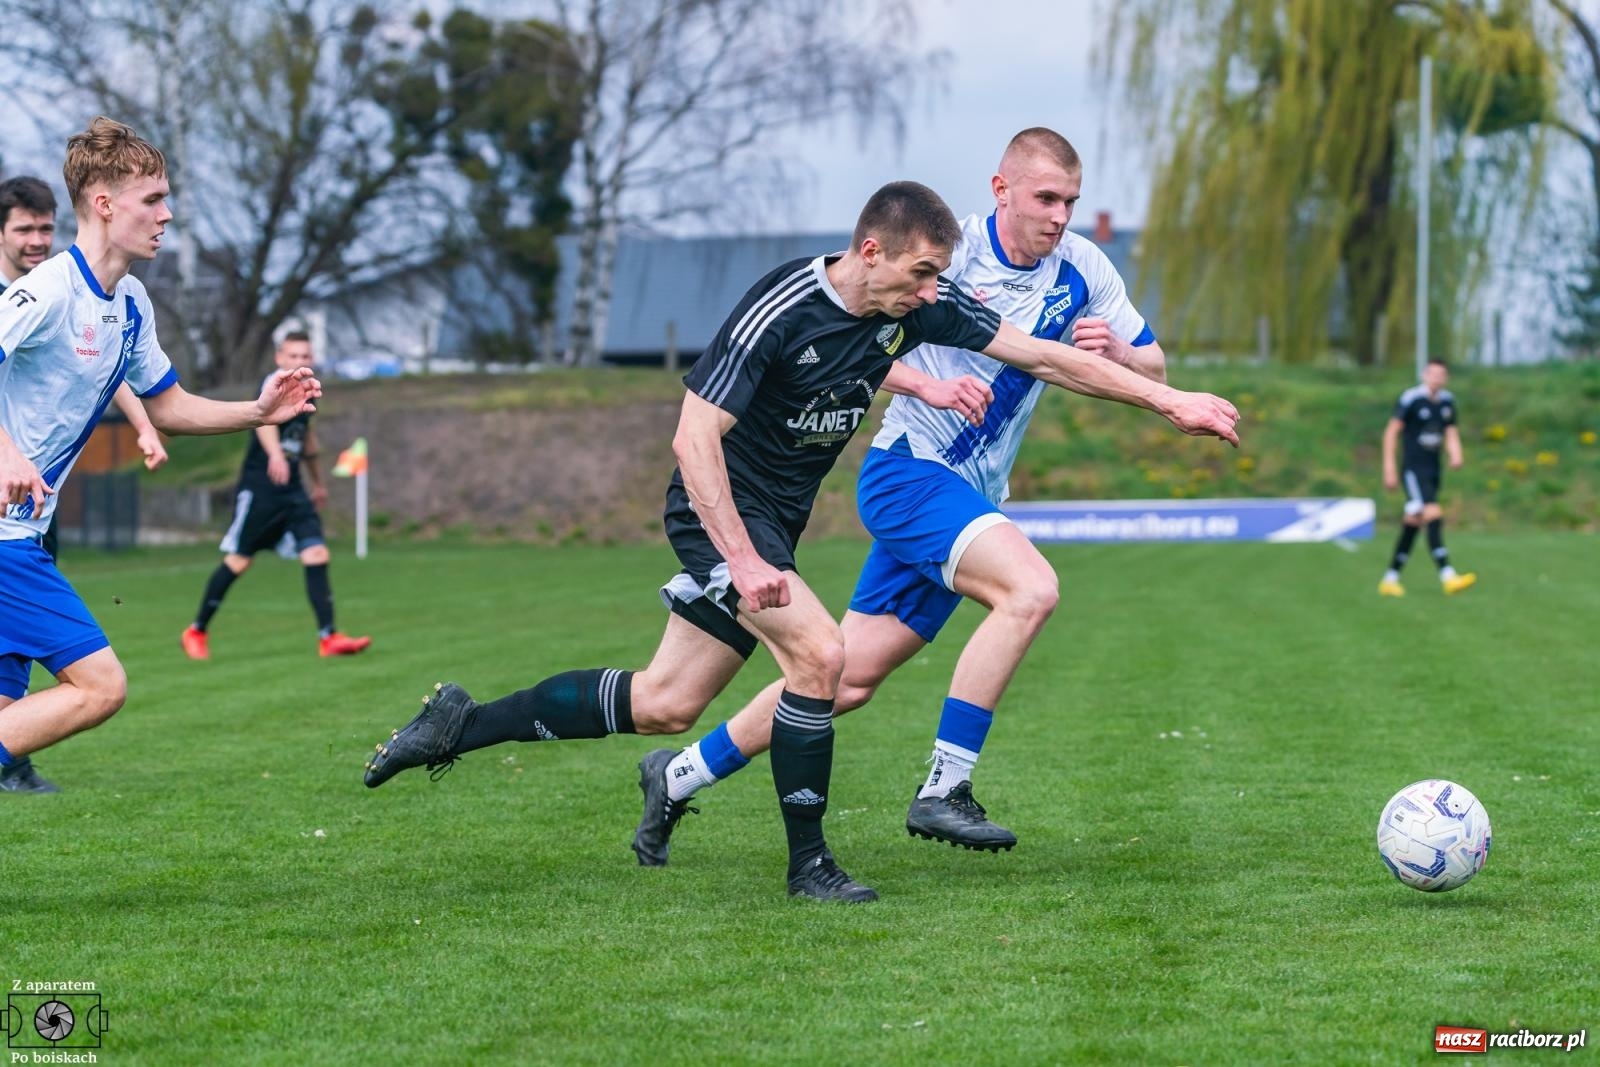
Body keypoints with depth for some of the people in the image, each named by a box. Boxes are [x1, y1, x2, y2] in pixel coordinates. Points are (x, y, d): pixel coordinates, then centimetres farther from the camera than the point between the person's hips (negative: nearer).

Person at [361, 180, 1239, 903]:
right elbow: (694, 435, -24)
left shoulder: (918, 305, -7)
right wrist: (743, 559, -30)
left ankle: (463, 723, 21)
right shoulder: (780, 309, -26)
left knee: (665, 706, 9)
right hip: (721, 508, -7)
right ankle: (808, 864, -10)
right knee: (818, 650, -24)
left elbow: (1044, 356, -2)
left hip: (777, 517, 7)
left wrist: (1168, 399, -4)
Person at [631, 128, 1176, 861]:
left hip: (968, 497, 6)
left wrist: (1113, 353, -15)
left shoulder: (1082, 270, 2)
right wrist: (930, 383, -23)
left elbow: (1153, 373, 9)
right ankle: (943, 790, -24)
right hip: (908, 470, -6)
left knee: (851, 676, 6)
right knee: (1030, 588, -29)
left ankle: (681, 775, 20)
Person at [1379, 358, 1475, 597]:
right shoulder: (1411, 398, -11)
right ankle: (1448, 577, -29)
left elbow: (1451, 432, 17)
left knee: (1413, 523, 11)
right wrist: (1389, 469, -10)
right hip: (1413, 469, -7)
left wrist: (1455, 455, -4)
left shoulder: (1447, 400, 9)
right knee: (1433, 515, -20)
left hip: (1434, 470, 7)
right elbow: (1391, 432, -8)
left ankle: (1390, 579, 19)